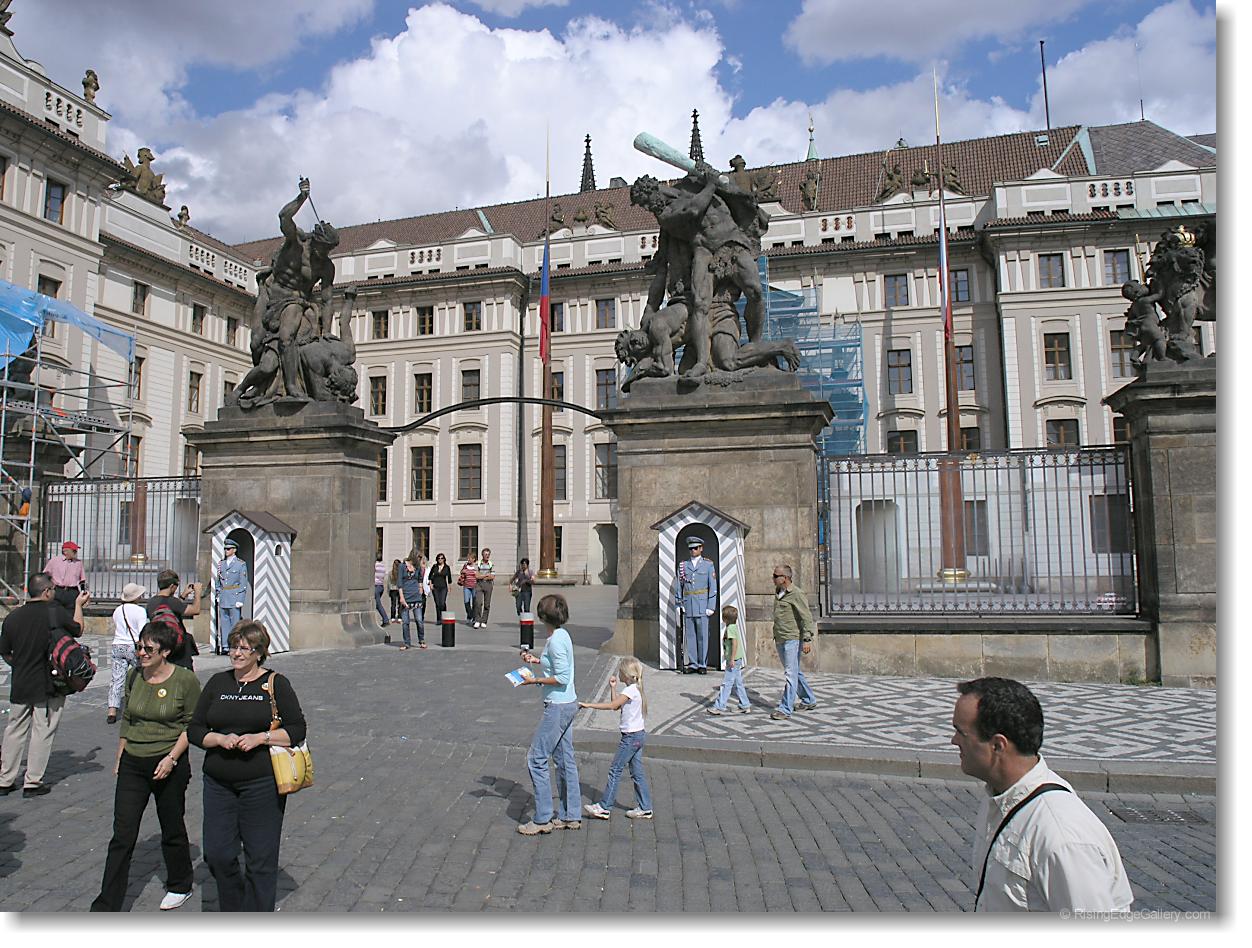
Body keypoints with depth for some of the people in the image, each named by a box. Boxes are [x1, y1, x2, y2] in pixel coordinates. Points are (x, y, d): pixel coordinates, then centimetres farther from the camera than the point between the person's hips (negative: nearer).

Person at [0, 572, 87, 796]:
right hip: (49, 685, -4)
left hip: (20, 684, 5)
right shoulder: (56, 611, -14)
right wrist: (79, 606, 18)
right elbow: (78, 630, 5)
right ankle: (32, 782, 8)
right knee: (43, 731, 4)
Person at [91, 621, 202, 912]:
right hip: (133, 765, 4)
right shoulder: (134, 677, 1)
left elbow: (192, 725, -8)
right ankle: (106, 907, 9)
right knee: (122, 835, 1)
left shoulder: (186, 680, -12)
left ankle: (180, 886, 34)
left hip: (171, 766, -3)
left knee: (172, 830, 12)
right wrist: (119, 758, 15)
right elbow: (126, 720, 14)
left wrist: (172, 758, -17)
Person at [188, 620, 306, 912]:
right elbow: (194, 730, 9)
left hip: (262, 784, -4)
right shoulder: (217, 683, 9)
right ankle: (233, 912, 29)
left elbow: (297, 730, -4)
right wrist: (220, 739, -10)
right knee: (217, 854, 3)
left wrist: (260, 738, -17)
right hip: (218, 783, 4)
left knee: (260, 859, 2)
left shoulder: (276, 684, -2)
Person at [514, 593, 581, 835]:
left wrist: (535, 680, -13)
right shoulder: (561, 635, 9)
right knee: (565, 759, 15)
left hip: (558, 706, -10)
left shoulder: (556, 640, -20)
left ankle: (542, 820, 6)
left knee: (536, 759, -2)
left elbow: (562, 677, -21)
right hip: (566, 705, 10)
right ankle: (571, 816, 23)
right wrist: (537, 660, 20)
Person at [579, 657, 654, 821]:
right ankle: (645, 808, 15)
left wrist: (589, 705, -24)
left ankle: (604, 807, 2)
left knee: (615, 770, -3)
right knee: (637, 772, 12)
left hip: (632, 736, -10)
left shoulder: (631, 690, -17)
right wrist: (613, 688, 9)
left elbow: (612, 705, -25)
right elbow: (616, 706, 16)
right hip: (638, 734, 10)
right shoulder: (634, 689, 12)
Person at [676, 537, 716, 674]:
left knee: (702, 635, -1)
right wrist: (679, 604, 5)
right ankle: (692, 664, 10)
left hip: (702, 605, -3)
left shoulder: (708, 565, 4)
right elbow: (679, 586, 13)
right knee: (689, 635, 4)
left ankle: (702, 664, 6)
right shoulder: (683, 565, 11)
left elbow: (713, 587, 1)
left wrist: (710, 607, -5)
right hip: (688, 605, 3)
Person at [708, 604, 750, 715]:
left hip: (733, 660, -10)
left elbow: (735, 643, -23)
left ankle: (719, 706, -2)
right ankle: (745, 705, 18)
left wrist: (732, 659, -23)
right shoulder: (734, 627, 13)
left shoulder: (730, 628, -16)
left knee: (726, 683, -5)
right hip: (738, 660, 10)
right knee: (738, 684, 14)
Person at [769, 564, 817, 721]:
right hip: (779, 640, 9)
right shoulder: (778, 593, 14)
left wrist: (807, 639, -20)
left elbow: (807, 617, -15)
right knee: (795, 672, 17)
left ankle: (785, 709, -8)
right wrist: (776, 636, 24)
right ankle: (809, 700, 31)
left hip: (792, 639, -9)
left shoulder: (796, 594, -12)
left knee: (791, 674, -8)